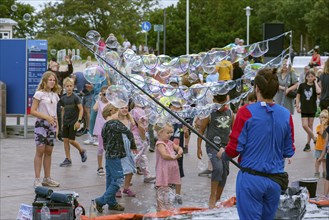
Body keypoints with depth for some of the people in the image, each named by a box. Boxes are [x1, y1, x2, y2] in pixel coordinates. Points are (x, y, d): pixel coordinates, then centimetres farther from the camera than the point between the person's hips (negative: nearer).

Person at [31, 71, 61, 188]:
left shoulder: (55, 95, 12)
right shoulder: (39, 94, -7)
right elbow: (33, 111, -12)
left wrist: (56, 126, 10)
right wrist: (46, 117, -19)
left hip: (51, 125, 6)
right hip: (41, 124, -6)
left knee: (49, 152, 8)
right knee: (40, 151, -7)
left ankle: (47, 178, 14)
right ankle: (37, 179, -5)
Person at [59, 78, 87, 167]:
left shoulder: (75, 97, -10)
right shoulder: (63, 98, 5)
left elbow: (81, 109, -10)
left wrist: (79, 121, -16)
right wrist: (62, 122, 13)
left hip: (73, 122, -5)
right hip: (66, 122, 5)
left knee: (71, 140, -6)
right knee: (65, 140, 3)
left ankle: (82, 151, 20)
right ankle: (68, 159, 11)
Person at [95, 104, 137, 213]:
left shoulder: (105, 126, 12)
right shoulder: (115, 123, -15)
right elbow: (128, 132, -19)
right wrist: (133, 144, -4)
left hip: (109, 156, 10)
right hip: (115, 156, -10)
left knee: (111, 179, 13)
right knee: (118, 179, -6)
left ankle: (112, 203, 20)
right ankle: (101, 201, -6)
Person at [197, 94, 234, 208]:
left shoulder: (230, 113, 8)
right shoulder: (210, 113, -5)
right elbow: (201, 130, 0)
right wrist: (199, 147, -4)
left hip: (225, 146, 5)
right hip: (212, 146, -5)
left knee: (224, 172, 5)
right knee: (218, 168, -24)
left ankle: (217, 199, 18)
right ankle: (212, 196, -12)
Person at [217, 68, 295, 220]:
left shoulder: (246, 112, -11)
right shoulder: (286, 115, 0)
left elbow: (234, 148, -10)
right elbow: (289, 152, 7)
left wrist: (222, 154, 12)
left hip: (250, 179, -4)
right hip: (275, 180, 4)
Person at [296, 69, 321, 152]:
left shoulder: (315, 86, -2)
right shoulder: (302, 86, 0)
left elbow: (319, 91, -25)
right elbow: (298, 96, 5)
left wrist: (315, 82, -15)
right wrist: (297, 106, -3)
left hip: (312, 108, 0)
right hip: (304, 108, 0)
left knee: (310, 126, 5)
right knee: (305, 125, -10)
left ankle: (308, 143, 13)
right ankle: (315, 139, 8)